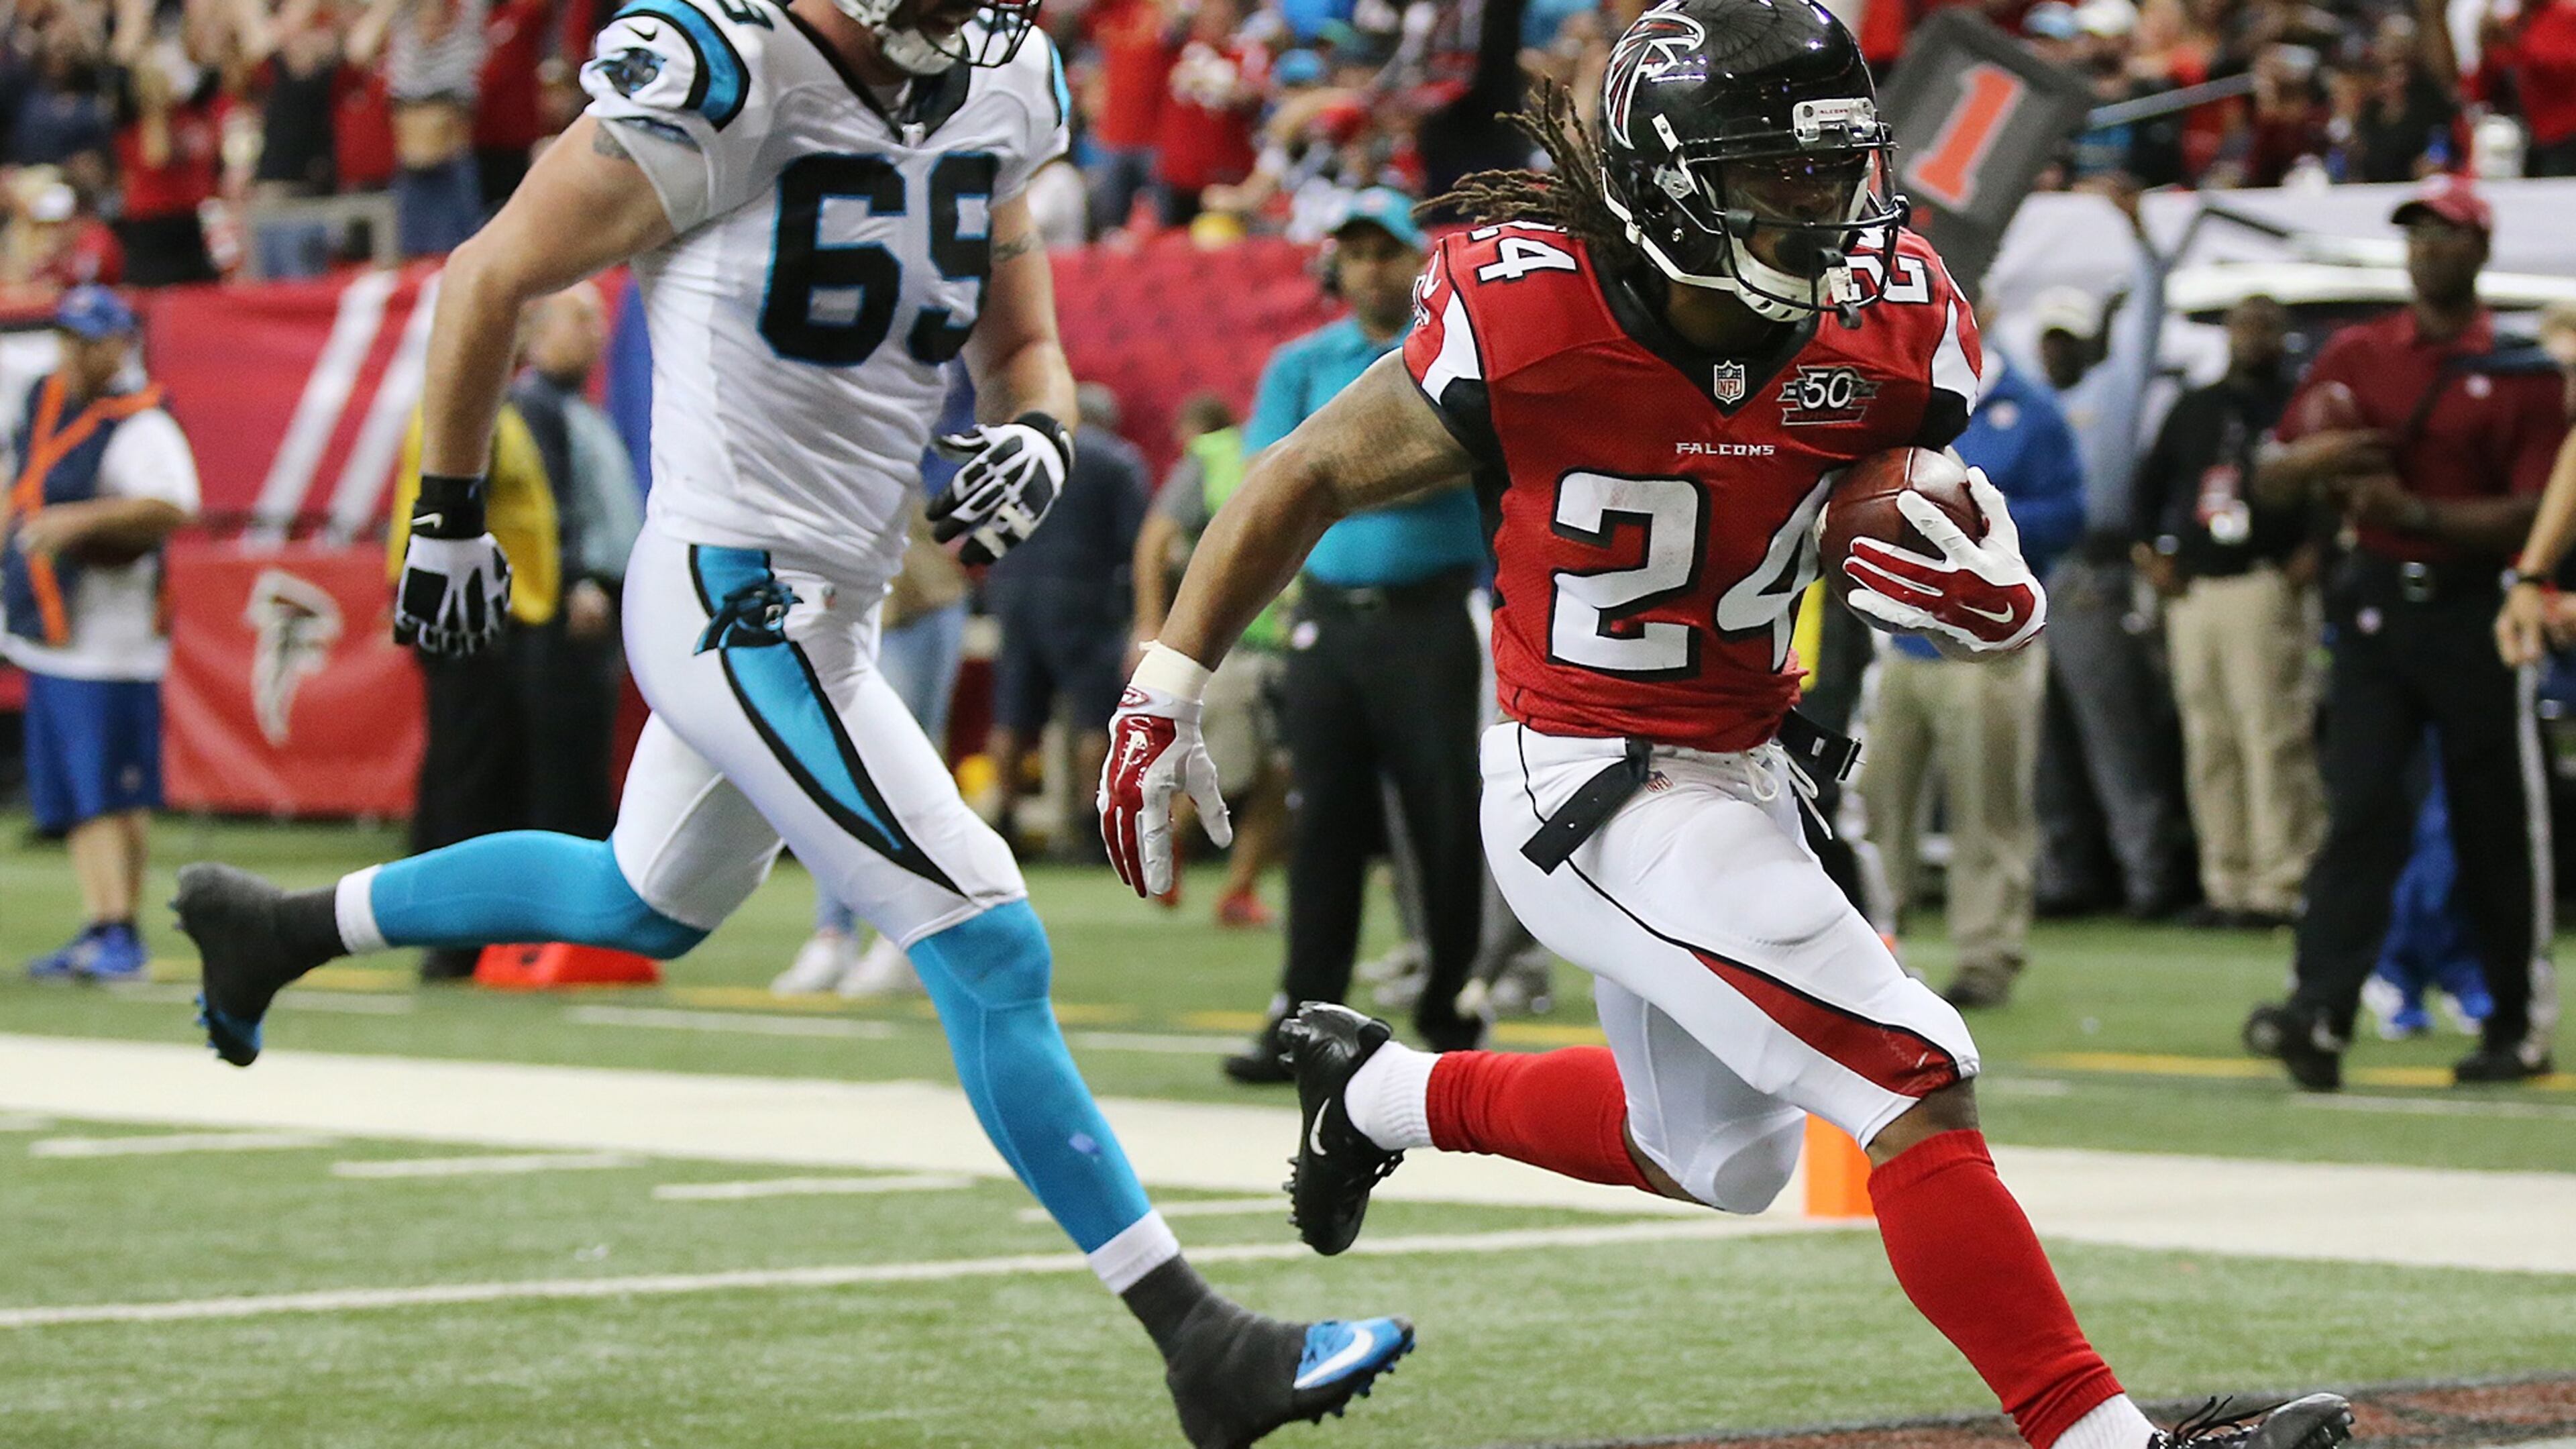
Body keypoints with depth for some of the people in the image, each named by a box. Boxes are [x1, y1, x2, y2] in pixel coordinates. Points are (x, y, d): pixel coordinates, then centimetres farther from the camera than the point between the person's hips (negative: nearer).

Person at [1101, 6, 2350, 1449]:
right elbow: (1310, 479, -8)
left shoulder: (1892, 325, -9)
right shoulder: (1529, 318, -22)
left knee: (1716, 1156, 29)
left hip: (1744, 774, 8)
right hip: (1594, 791, -8)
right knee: (1920, 1087, -19)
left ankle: (1379, 1092, 48)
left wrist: (1991, 596, -23)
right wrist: (1166, 693, -5)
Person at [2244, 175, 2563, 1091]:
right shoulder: (2355, 356, 11)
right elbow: (2271, 475, 13)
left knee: (2497, 825, 3)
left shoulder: (2521, 372, -1)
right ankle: (2319, 1013, -18)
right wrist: (2312, 461, -10)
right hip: (2376, 607, 3)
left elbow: (2534, 516, -9)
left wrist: (2416, 512, -20)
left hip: (2476, 611, -3)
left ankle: (2521, 1024, 16)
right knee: (2361, 809, -8)